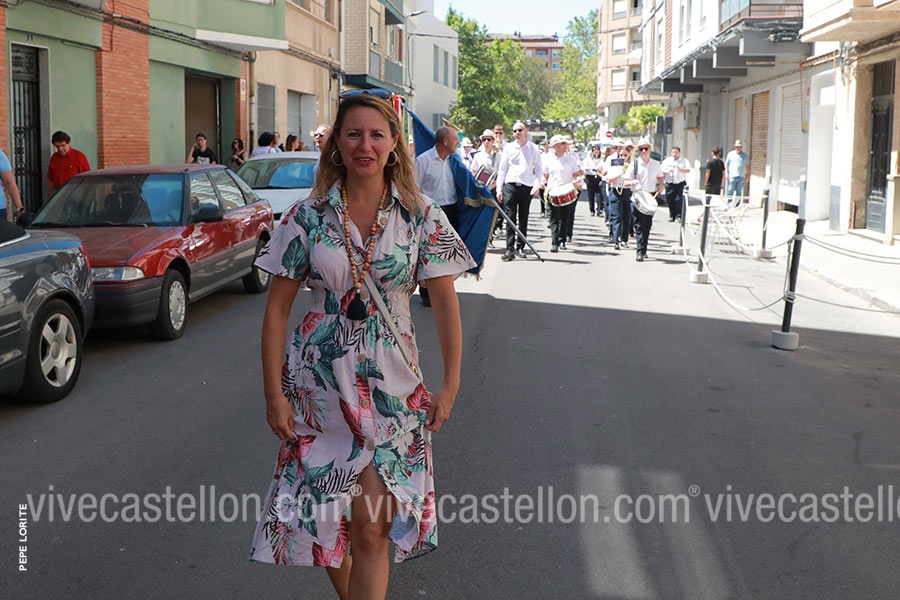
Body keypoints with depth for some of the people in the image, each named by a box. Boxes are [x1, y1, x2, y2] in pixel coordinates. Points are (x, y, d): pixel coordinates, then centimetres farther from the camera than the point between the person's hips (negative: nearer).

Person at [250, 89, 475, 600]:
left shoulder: (421, 216, -2)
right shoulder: (309, 216, -2)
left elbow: (446, 302, 1)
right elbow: (278, 308, 0)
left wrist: (451, 385, -3)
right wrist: (274, 393, -4)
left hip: (391, 385, -1)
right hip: (319, 383, 1)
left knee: (371, 529, -5)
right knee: (326, 521, 11)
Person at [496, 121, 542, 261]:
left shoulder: (534, 149, 6)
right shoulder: (508, 148, 7)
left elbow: (538, 169, 8)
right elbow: (502, 169, 10)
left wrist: (537, 185, -8)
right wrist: (499, 189, 4)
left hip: (527, 187, 0)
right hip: (510, 185, 0)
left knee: (523, 219, 7)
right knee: (510, 218, -7)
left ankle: (521, 247, 17)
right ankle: (510, 249, -8)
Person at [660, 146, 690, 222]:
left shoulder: (684, 160, 9)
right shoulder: (667, 160, 13)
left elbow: (688, 170, -1)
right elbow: (661, 169, 6)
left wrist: (679, 168, -16)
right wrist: (667, 171, -14)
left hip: (680, 183, -2)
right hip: (669, 183, 2)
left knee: (679, 199, -11)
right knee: (670, 200, 1)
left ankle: (679, 215, -5)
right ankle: (672, 216, 11)